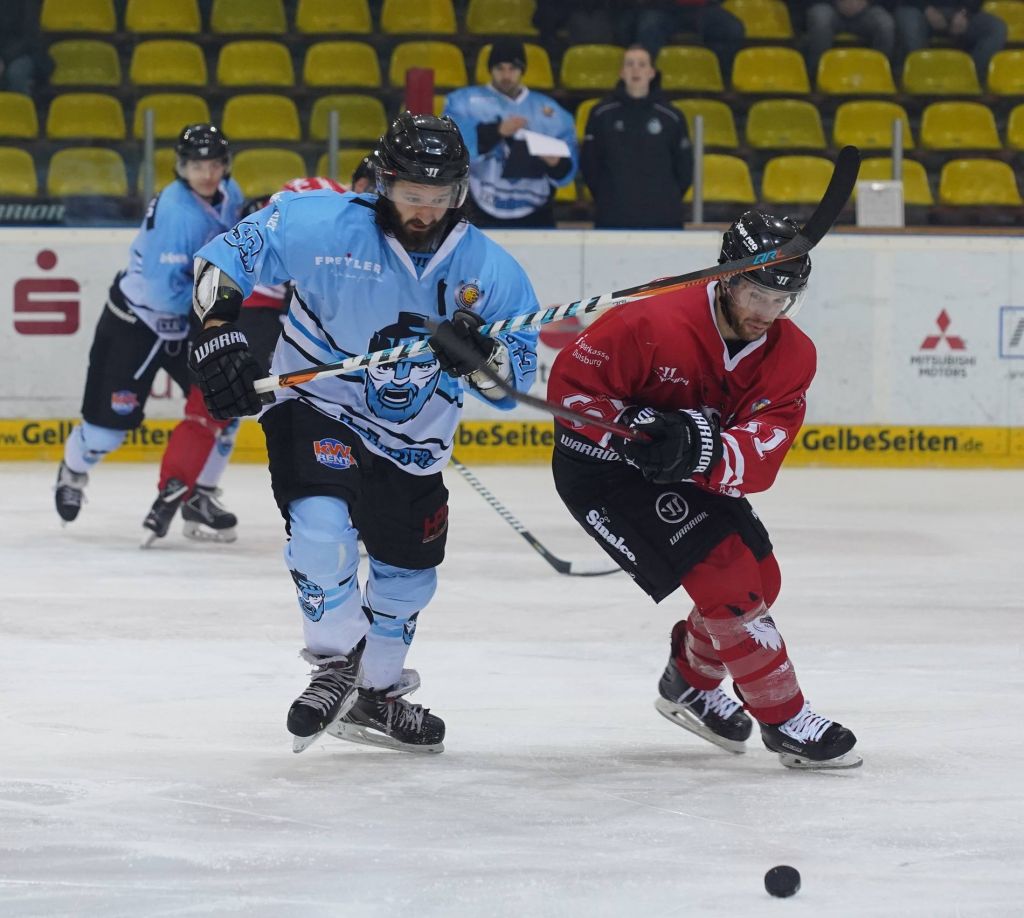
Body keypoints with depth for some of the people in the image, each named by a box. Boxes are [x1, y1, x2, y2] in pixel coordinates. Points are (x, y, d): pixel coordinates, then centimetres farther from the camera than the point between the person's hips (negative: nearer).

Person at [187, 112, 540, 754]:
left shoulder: (491, 272, -11)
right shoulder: (322, 225, -20)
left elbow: (516, 380, -9)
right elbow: (226, 257, -12)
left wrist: (479, 355, -32)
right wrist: (219, 329, -27)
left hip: (411, 445, 4)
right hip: (317, 409, -4)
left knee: (410, 571, 16)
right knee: (323, 526, -29)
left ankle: (376, 693, 41)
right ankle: (338, 664, -5)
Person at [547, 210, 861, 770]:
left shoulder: (791, 356, -13)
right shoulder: (654, 323, -30)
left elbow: (759, 459, -24)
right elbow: (570, 382, -25)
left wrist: (701, 448, -43)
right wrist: (633, 429, -37)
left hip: (690, 474, 8)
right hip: (602, 467, -8)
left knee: (759, 581, 12)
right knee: (724, 572, -18)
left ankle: (690, 682, 37)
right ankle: (785, 720, -7)